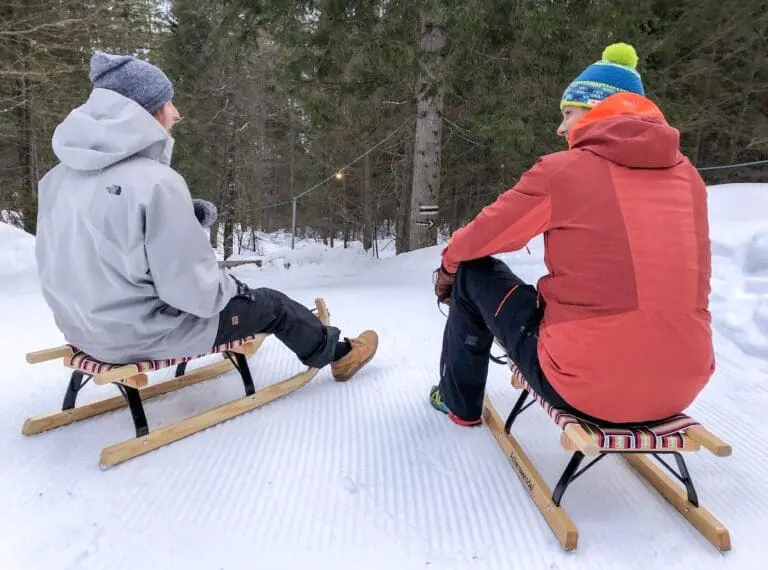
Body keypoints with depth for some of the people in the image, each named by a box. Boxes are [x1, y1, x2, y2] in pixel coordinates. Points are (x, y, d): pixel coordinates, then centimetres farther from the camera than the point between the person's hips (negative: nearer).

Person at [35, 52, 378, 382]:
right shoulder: (156, 180, -25)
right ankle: (335, 352, 36)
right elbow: (193, 288, -24)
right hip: (143, 333, -8)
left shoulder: (61, 175, 0)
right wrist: (232, 287, -4)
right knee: (271, 304, 12)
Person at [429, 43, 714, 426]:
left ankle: (458, 402, 30)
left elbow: (481, 238, 3)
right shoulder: (687, 175, 6)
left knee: (472, 273, 15)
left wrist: (448, 263, 25)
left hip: (585, 386, -6)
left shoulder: (562, 170, -9)